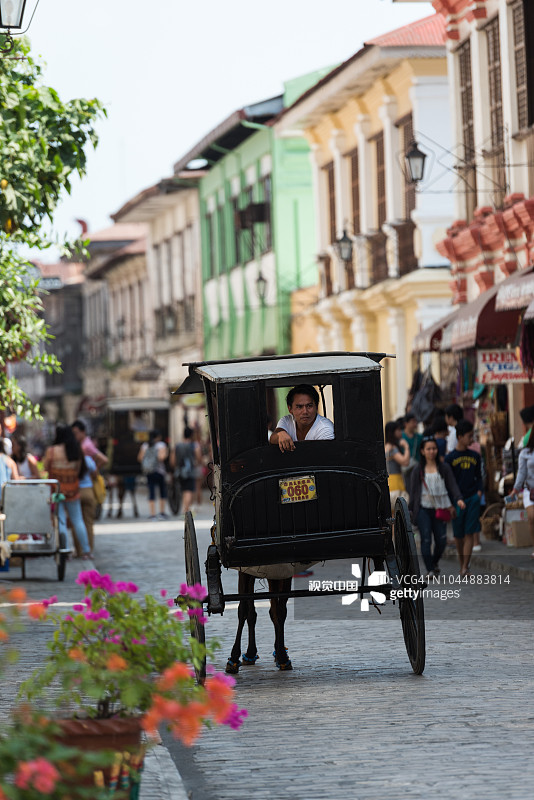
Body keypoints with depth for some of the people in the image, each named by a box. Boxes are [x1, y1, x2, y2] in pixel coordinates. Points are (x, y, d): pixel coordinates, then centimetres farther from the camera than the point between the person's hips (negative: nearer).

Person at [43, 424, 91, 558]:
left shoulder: (52, 451, -12)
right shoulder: (77, 451, -2)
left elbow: (45, 467, -2)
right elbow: (79, 470, 4)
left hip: (56, 488, -3)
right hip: (73, 490, 3)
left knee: (60, 521, 1)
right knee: (78, 520, 12)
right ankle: (86, 551, 14)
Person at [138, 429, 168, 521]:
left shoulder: (145, 446, 9)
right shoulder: (161, 445, -4)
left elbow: (140, 458, 6)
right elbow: (161, 457, -17)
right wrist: (165, 453, 2)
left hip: (148, 472, 4)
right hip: (159, 471, -4)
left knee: (151, 493, 3)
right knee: (163, 491, 9)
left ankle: (152, 514, -2)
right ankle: (162, 512, 6)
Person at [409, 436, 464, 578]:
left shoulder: (444, 468, 9)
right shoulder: (418, 471, 8)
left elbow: (452, 485, 3)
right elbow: (413, 491, 9)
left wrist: (458, 499, -14)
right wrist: (410, 510, 4)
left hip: (440, 509, 1)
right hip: (423, 509, -1)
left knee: (441, 540, -1)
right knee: (426, 539, -9)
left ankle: (435, 562, 28)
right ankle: (430, 570, -4)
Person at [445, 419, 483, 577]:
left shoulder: (475, 456, 9)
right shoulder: (450, 458, -1)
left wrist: (479, 491, 1)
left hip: (473, 498, 2)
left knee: (469, 533, -6)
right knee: (458, 535, 6)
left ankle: (465, 567, -10)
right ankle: (462, 564, 22)